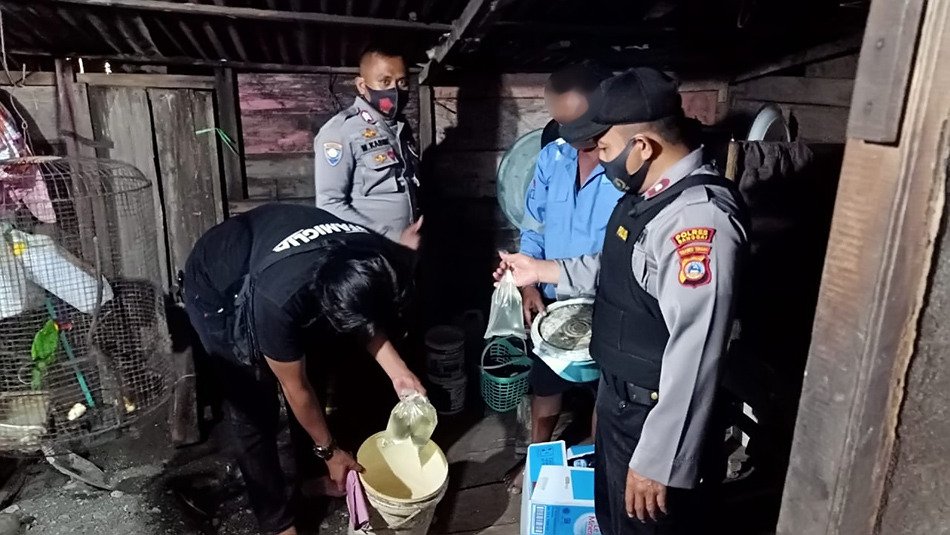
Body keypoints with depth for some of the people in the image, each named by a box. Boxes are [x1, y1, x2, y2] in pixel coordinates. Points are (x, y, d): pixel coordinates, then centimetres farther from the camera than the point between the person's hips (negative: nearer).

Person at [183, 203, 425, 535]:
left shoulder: (376, 262, -28)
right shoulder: (280, 300, -42)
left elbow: (367, 319, -6)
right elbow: (296, 389, -25)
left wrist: (397, 370, -20)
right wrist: (329, 451, -11)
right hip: (215, 290, -5)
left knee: (314, 373, 11)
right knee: (254, 412, -3)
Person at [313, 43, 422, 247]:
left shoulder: (401, 127, 9)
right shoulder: (340, 131, -11)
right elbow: (330, 205, -17)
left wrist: (420, 232, 3)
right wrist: (394, 238, -19)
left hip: (409, 248, 6)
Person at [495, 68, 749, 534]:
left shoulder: (698, 218, -29)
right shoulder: (648, 193, 2)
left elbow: (694, 356, -30)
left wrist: (659, 462, -25)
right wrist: (540, 270, 16)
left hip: (655, 415, -9)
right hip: (618, 395, 9)